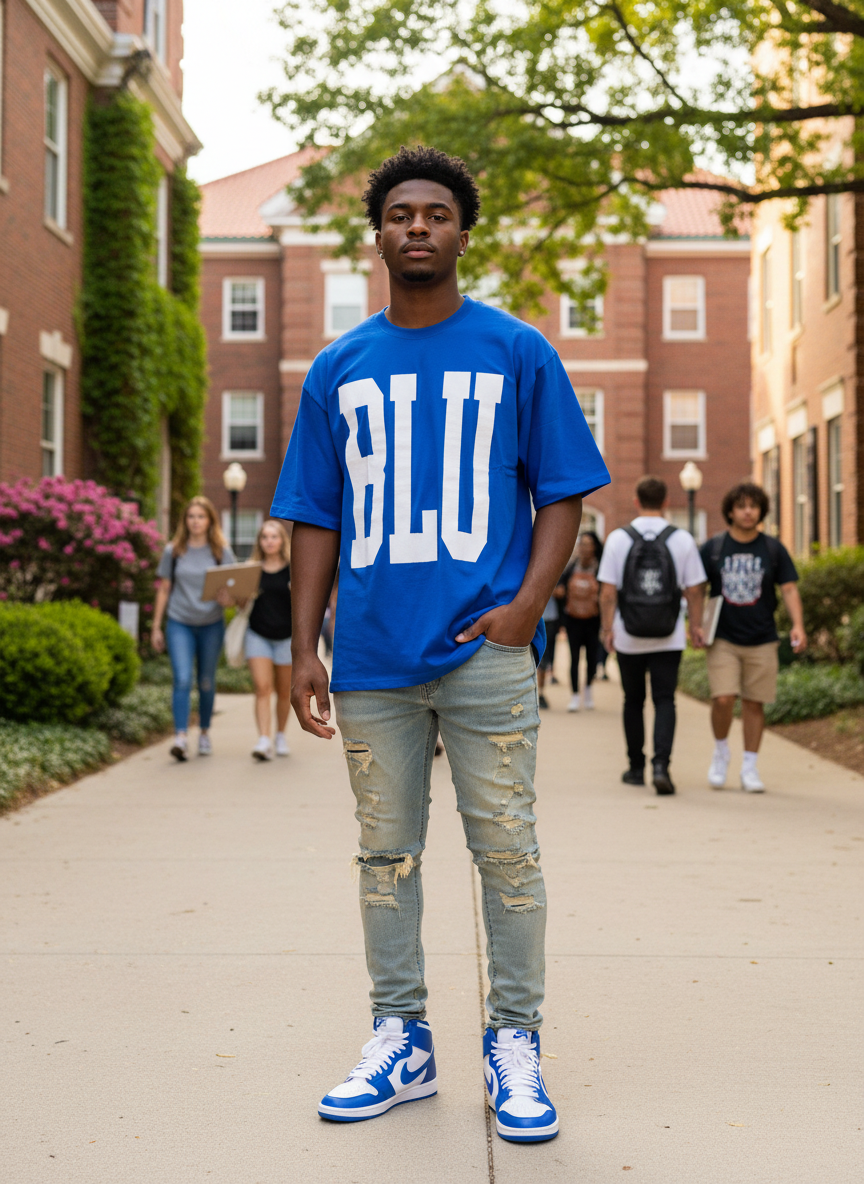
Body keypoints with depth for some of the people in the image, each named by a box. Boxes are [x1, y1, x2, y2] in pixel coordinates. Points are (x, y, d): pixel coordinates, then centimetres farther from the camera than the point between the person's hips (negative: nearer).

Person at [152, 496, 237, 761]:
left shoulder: (222, 552, 2)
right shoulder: (173, 551, 3)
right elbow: (164, 590, 8)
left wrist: (228, 599, -22)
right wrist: (156, 627, 7)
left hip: (211, 624, 1)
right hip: (179, 623, -1)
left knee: (206, 682, 9)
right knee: (182, 679, -14)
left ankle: (205, 733, 25)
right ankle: (181, 737, -18)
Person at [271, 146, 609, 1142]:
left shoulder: (518, 353, 5)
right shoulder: (338, 370, 11)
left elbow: (563, 492, 5)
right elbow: (315, 517, 12)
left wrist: (527, 603, -10)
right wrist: (303, 647, 4)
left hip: (484, 648, -2)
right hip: (372, 655, 3)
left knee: (506, 851, 1)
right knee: (386, 853, 9)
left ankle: (515, 1042, 14)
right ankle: (400, 1042, 20)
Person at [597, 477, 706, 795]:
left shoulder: (618, 539, -4)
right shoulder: (682, 540, -3)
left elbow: (608, 592, -6)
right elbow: (693, 590, -1)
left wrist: (607, 627, 1)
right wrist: (696, 625, 11)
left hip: (628, 638, 1)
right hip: (668, 638, 0)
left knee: (633, 701, 14)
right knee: (664, 700, 1)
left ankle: (636, 768, 22)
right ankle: (661, 764, -17)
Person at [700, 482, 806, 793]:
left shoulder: (774, 549, 4)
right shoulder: (713, 548, 2)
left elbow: (789, 589, 2)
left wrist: (798, 625, -12)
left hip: (762, 641, 1)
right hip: (723, 639, -1)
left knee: (754, 703, 4)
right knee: (723, 699, -13)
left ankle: (749, 768, 16)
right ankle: (721, 751, 14)